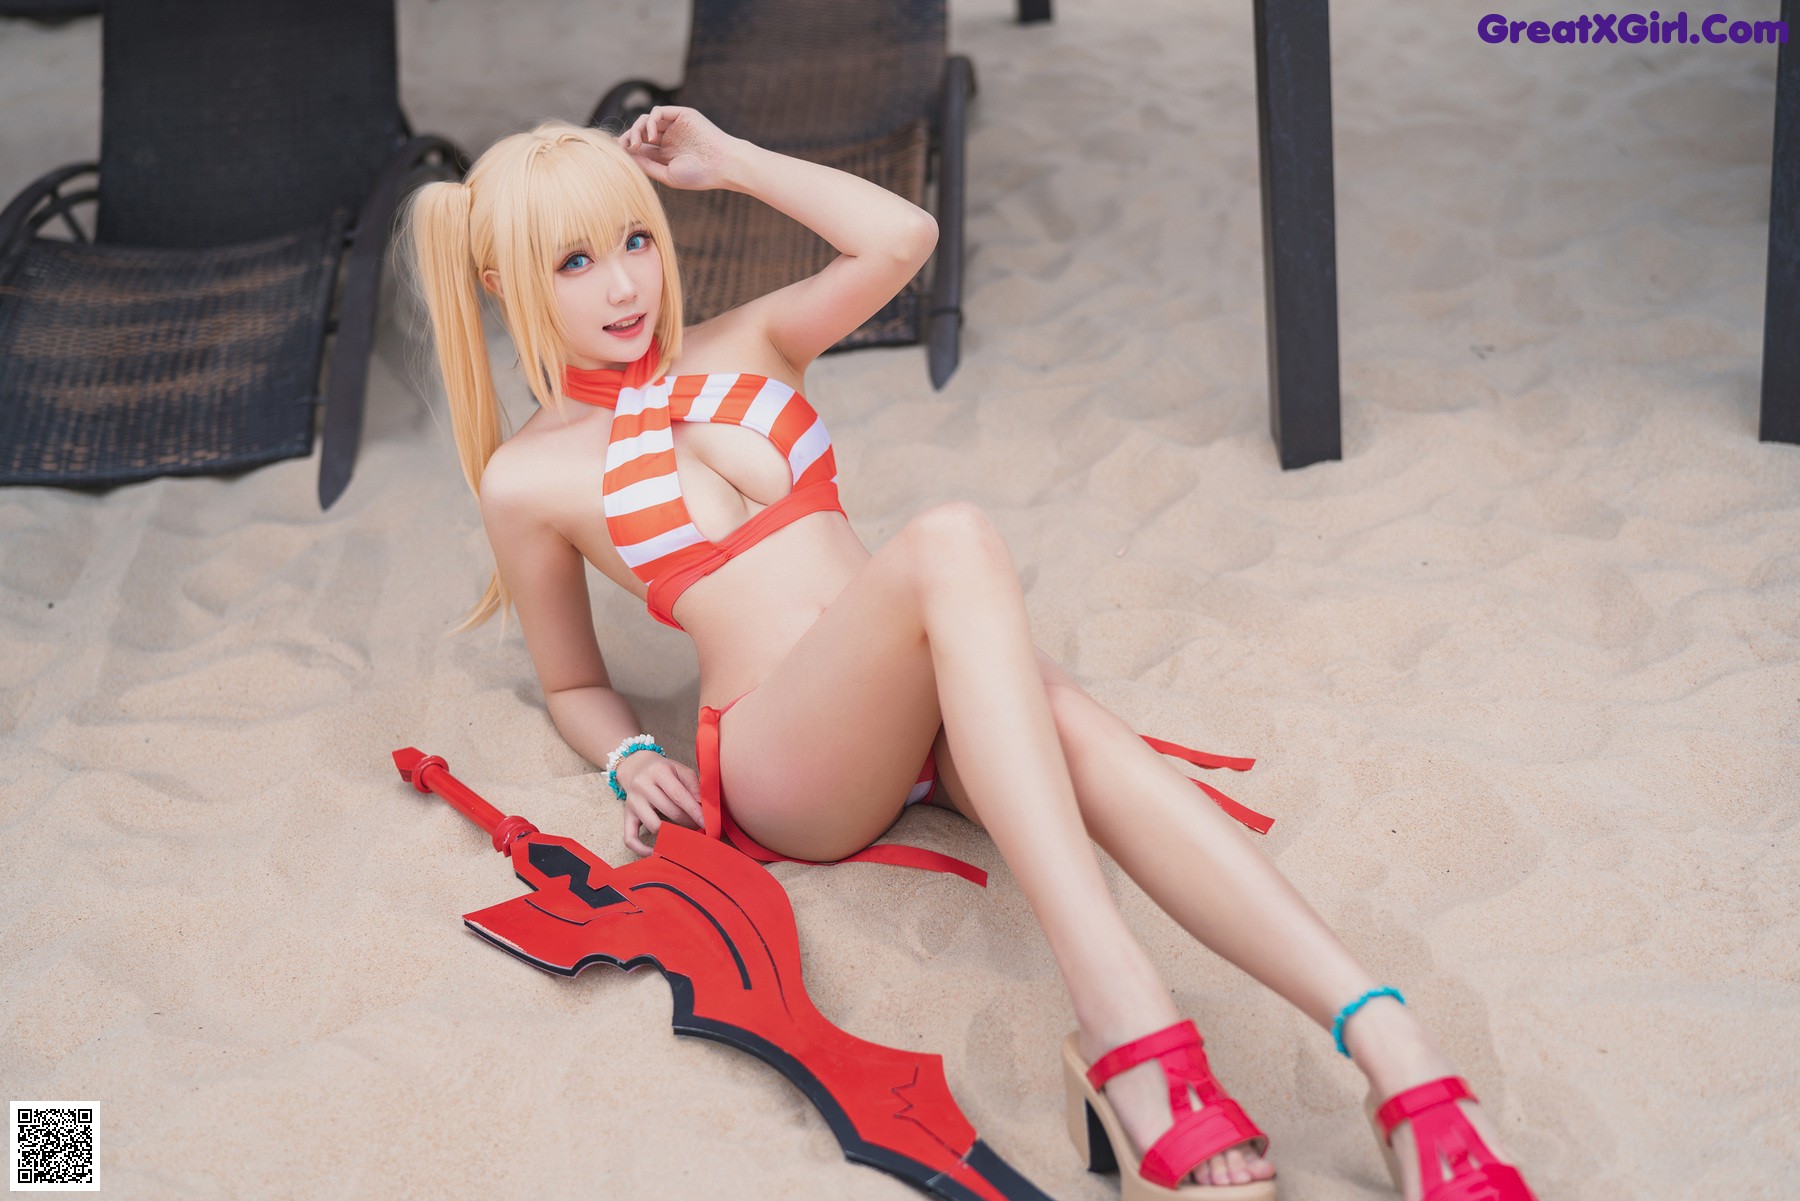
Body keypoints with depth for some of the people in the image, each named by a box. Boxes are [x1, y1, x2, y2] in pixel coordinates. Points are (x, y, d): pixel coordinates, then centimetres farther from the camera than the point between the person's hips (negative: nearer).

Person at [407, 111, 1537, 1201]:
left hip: (927, 720, 4)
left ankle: (1396, 1050, -49)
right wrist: (631, 760, -3)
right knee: (951, 542, -35)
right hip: (780, 764, -4)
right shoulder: (532, 478, 9)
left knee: (1067, 721, -34)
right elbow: (575, 683, 18)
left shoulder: (743, 347, 18)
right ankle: (1126, 1025, -52)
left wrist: (731, 159, 10)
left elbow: (903, 238, 2)